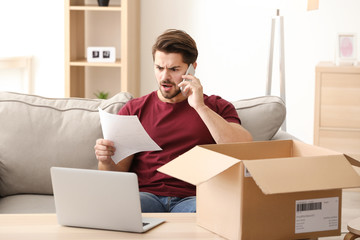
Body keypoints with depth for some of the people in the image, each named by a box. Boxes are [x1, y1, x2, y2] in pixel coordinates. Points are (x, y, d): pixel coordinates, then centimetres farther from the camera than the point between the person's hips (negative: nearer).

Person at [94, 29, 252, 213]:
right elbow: (118, 173, 14)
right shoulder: (133, 109, 19)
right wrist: (106, 161, -11)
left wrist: (200, 107, -8)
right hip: (146, 195, 1)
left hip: (192, 198, -1)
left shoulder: (217, 107, 16)